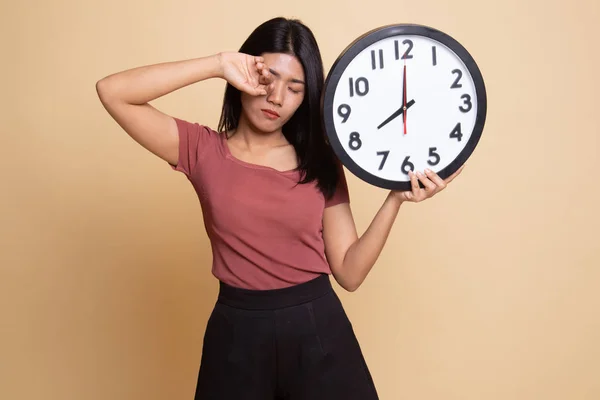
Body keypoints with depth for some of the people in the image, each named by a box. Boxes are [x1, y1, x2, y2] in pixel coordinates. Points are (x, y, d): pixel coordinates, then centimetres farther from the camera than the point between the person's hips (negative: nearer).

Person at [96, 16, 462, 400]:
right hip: (236, 332, 0)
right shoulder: (203, 150, -3)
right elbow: (112, 91, -13)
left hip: (318, 328, 1)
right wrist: (217, 65, -18)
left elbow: (350, 271, -4)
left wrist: (396, 198, -16)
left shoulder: (320, 163, 0)